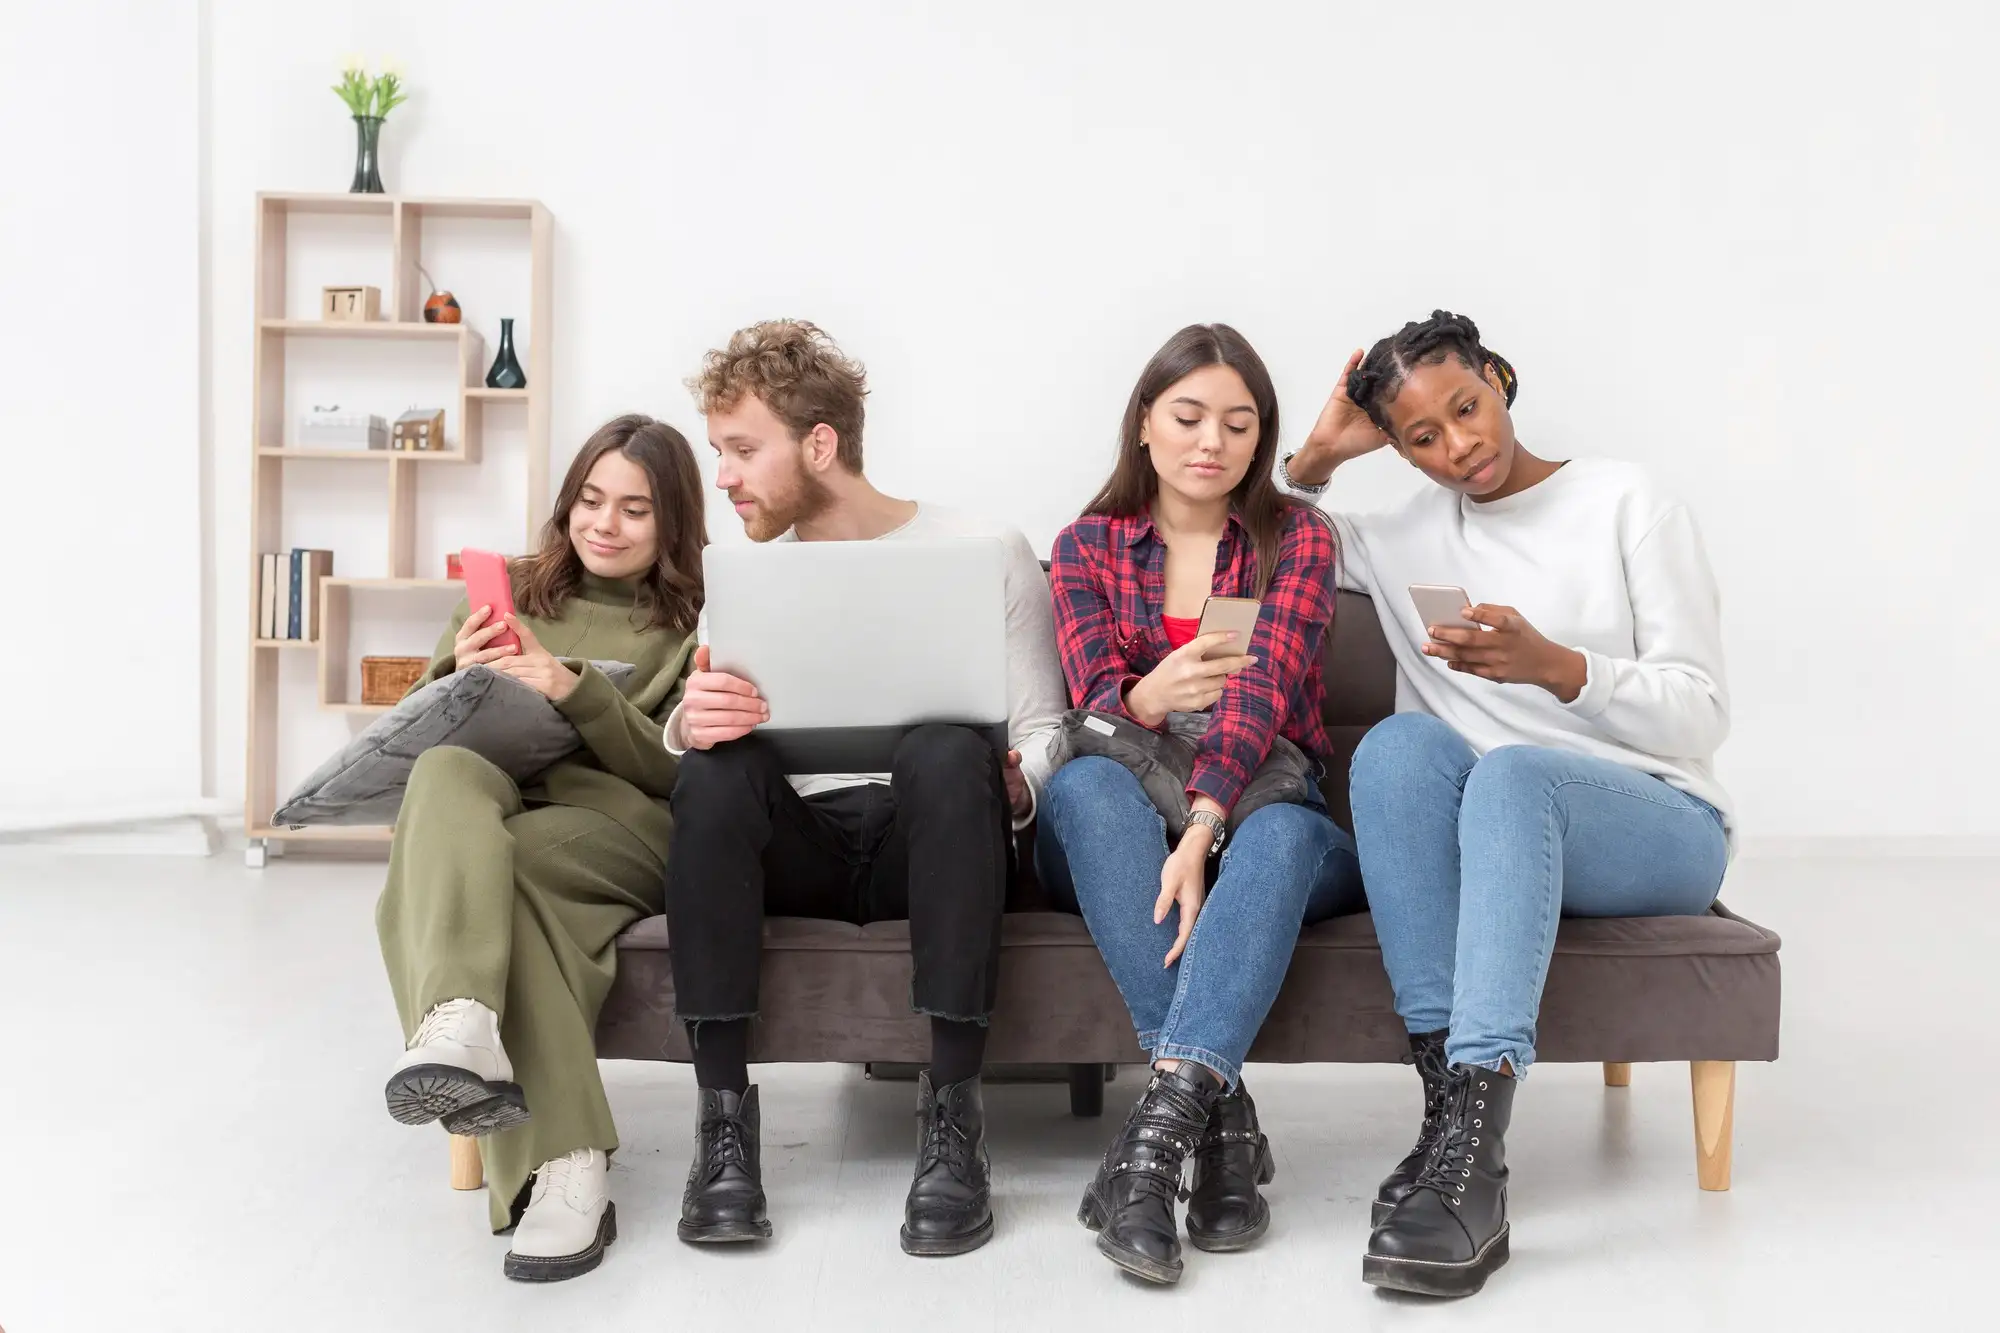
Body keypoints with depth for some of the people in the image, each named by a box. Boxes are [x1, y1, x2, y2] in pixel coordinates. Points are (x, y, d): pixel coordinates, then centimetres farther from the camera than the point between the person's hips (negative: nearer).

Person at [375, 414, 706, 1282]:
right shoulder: (508, 590, 23)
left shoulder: (696, 622, 15)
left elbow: (679, 773, 1)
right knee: (446, 771, -36)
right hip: (495, 800, 2)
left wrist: (576, 691, -14)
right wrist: (459, 678, -4)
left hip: (621, 827, -2)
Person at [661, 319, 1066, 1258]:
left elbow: (1044, 734, 0)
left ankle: (952, 1110, -30)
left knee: (948, 753, -35)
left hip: (926, 837, -2)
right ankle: (723, 1110, -26)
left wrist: (1012, 785, -24)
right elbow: (677, 743, 4)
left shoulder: (984, 550, 2)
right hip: (798, 843, 3)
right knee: (716, 766, -29)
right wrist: (687, 725, -22)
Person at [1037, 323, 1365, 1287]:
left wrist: (1202, 831, -34)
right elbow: (1094, 705, -7)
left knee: (1285, 834, -36)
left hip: (1260, 814, -1)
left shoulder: (1296, 539, 2)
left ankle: (1159, 1124, -48)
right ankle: (1221, 1118, -39)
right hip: (1120, 832, 1)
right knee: (1085, 782, -33)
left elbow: (1262, 686, -16)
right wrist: (1146, 700, -35)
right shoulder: (1088, 547, 7)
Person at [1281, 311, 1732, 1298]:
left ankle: (1471, 1165, -48)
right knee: (1402, 742, -30)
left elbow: (1701, 717, -4)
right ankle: (1452, 1097, -39)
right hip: (1481, 837, 3)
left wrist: (1552, 665, -22)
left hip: (1658, 825, -3)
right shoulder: (1403, 538, 16)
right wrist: (1317, 455, 8)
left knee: (1511, 771, -36)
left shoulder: (1630, 507, 4)